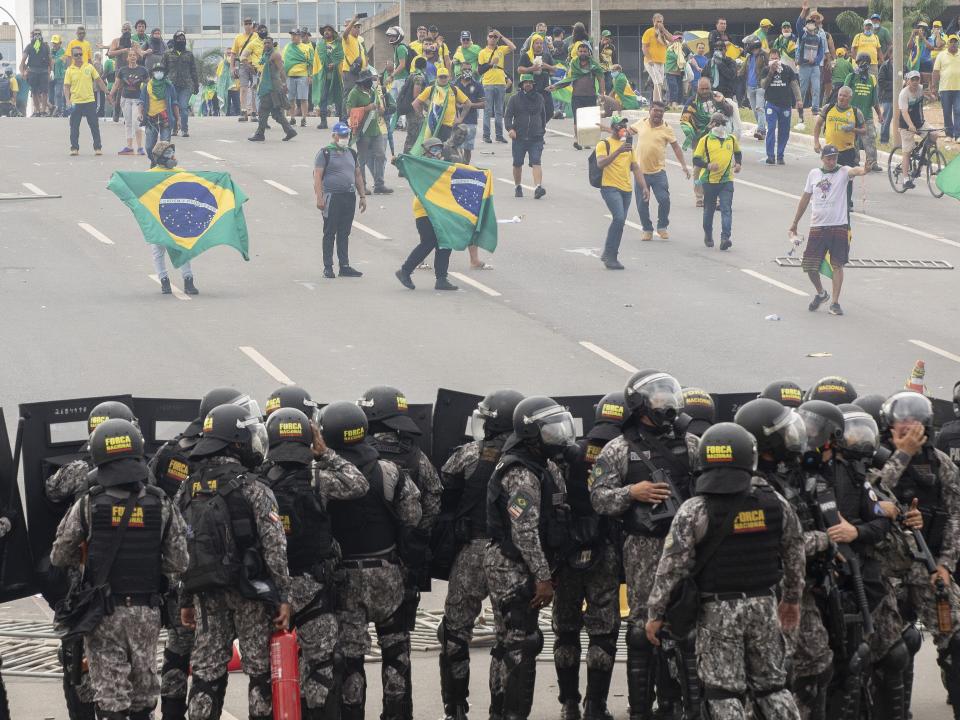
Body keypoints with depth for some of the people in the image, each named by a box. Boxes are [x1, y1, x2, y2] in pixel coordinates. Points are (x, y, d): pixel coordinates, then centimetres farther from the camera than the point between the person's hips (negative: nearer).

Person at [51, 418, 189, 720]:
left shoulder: (87, 506, -8)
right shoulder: (161, 505, -4)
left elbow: (59, 556, -1)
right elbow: (178, 564, -3)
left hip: (103, 613, -2)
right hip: (146, 612, 2)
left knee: (110, 692, 0)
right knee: (144, 690, 15)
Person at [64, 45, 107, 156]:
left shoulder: (89, 67, 4)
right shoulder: (70, 70, 1)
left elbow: (98, 80, 9)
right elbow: (66, 87, 0)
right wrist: (67, 100, -12)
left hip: (90, 101, 1)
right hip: (76, 103, -1)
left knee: (94, 125, 2)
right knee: (74, 127, 1)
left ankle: (97, 148, 8)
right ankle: (74, 148, 9)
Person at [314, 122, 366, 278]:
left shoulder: (351, 153, 16)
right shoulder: (325, 153, -4)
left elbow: (358, 175, 22)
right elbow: (317, 176, -9)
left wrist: (362, 196, 16)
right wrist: (319, 198, -17)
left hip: (350, 197, 6)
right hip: (332, 197, -6)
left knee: (344, 233, 10)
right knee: (330, 233, -1)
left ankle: (344, 266, 13)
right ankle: (328, 267, 2)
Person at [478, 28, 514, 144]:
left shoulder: (501, 50, 9)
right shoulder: (482, 53, 3)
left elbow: (513, 47, -9)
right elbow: (480, 70, 0)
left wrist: (501, 37, -7)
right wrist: (491, 63, -12)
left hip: (501, 84, 2)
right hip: (488, 85, -2)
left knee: (499, 112, 7)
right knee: (488, 111, -2)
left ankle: (499, 135, 11)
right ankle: (486, 135, 1)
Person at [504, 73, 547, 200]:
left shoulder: (539, 98, 10)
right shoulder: (515, 99, 3)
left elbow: (543, 114, 25)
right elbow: (507, 115, -2)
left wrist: (543, 128, 24)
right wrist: (510, 128, -19)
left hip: (536, 137, 0)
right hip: (519, 137, 0)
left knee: (536, 162, -15)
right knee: (517, 163, 9)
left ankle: (538, 187, -27)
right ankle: (517, 187, 27)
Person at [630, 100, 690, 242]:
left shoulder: (667, 129, -3)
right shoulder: (641, 124, 2)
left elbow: (676, 147, 1)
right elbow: (629, 131, 21)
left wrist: (684, 166, -5)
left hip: (658, 171, -2)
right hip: (641, 171, 2)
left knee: (664, 199, -10)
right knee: (642, 203, 5)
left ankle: (662, 227, 12)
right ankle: (647, 230, 20)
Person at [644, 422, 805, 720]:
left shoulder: (694, 511, -12)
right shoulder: (776, 504, -1)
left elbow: (672, 567, -11)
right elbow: (794, 555, 11)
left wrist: (655, 613, -1)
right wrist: (792, 598, 27)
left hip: (718, 610, -3)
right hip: (764, 605, 3)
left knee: (724, 692, 2)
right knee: (772, 685, 16)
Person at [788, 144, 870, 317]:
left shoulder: (843, 172, -1)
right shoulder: (813, 174, 9)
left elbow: (855, 171, -24)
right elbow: (805, 198, 19)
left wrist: (864, 170, -48)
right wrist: (795, 222, 23)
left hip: (839, 226, -3)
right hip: (817, 226, 3)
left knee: (837, 265, -4)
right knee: (810, 266, 1)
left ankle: (835, 302, 3)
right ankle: (821, 293, 27)